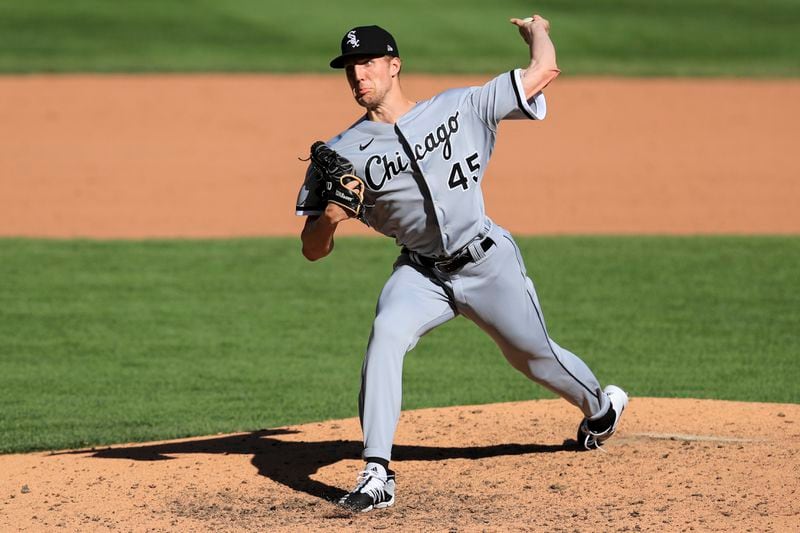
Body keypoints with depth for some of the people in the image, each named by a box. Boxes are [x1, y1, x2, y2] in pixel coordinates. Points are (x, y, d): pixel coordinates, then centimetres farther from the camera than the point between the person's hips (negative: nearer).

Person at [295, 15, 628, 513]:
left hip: (488, 261, 0)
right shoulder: (343, 153, -4)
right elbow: (313, 249, -5)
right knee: (386, 334, -29)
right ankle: (377, 473, -30)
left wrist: (536, 29, 20)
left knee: (535, 357, 15)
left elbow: (543, 71, 0)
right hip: (419, 273, 1)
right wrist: (329, 219, -27)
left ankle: (601, 405, 50)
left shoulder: (460, 107, -4)